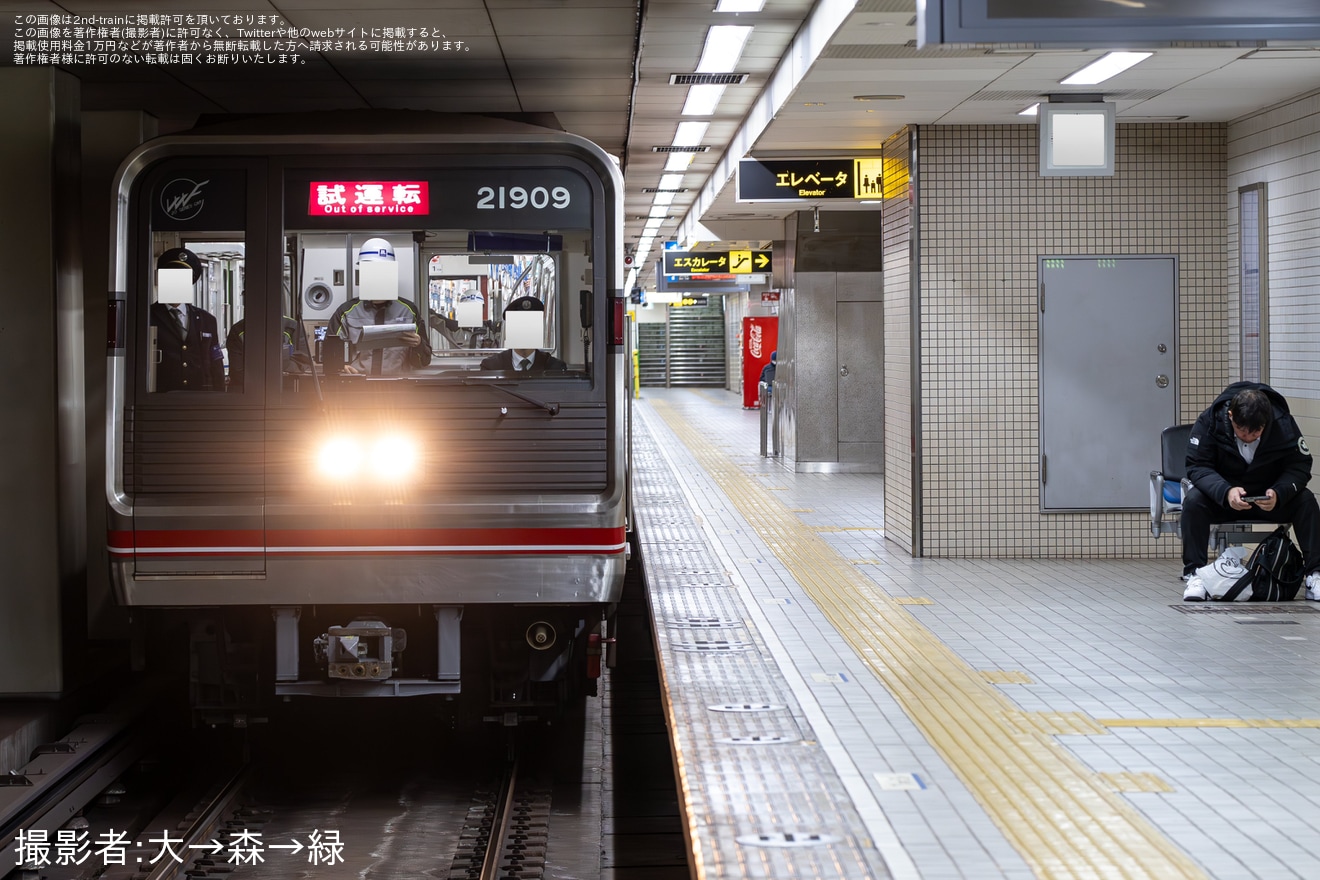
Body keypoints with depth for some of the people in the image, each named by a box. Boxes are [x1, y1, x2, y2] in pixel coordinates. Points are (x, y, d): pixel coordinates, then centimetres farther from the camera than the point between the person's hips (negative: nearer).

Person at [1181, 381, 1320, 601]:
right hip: (1222, 497, -1)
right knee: (1194, 500, -30)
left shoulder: (1284, 424, -18)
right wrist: (1226, 491, -39)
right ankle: (1194, 574, -25)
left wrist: (1278, 493, -34)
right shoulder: (1209, 422, -20)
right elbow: (1197, 466, -20)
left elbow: (1300, 466, -13)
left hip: (1269, 496, 1)